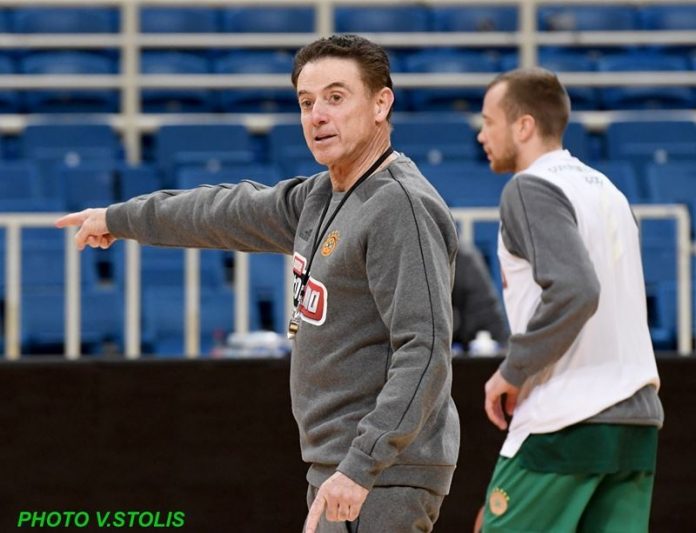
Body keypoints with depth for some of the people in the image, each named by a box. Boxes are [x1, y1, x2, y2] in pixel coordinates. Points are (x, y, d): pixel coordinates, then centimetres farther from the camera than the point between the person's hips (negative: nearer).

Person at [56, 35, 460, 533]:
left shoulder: (402, 206, -15)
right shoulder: (321, 197, 13)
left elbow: (425, 350, -22)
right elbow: (234, 212, 30)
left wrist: (360, 469, -27)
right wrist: (119, 218, 42)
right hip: (335, 471, 9)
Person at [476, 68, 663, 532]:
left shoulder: (530, 189, -8)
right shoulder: (606, 190, 18)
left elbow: (573, 291, -22)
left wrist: (512, 372, -12)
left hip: (565, 423, -8)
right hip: (637, 419, 8)